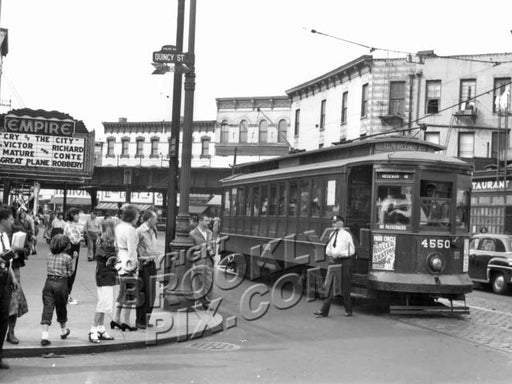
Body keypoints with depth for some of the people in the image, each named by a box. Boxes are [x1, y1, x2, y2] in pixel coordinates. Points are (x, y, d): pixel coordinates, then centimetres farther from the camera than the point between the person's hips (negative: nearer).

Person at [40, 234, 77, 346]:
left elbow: (48, 270, 15)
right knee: (61, 307, 16)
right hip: (61, 283, -3)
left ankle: (44, 335, -14)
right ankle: (63, 331, 36)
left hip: (49, 282, 3)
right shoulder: (67, 258, -5)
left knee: (47, 308, -2)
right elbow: (70, 272, 2)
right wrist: (74, 259, 7)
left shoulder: (50, 256, 8)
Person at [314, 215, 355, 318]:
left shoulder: (346, 235, -7)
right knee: (330, 285, 3)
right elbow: (328, 248, 18)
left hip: (343, 261, -5)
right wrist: (328, 252, -4)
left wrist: (339, 253, -19)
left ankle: (348, 310, 19)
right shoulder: (332, 234, 10)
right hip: (333, 261, 5)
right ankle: (324, 311, 3)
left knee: (345, 287, 4)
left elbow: (351, 250, -8)